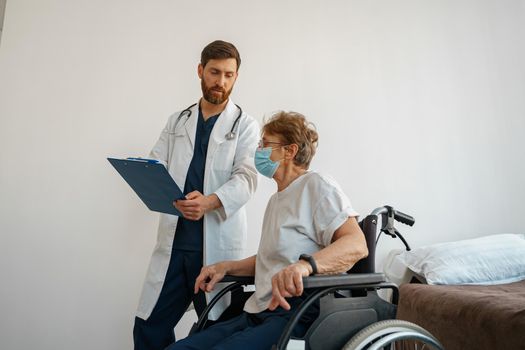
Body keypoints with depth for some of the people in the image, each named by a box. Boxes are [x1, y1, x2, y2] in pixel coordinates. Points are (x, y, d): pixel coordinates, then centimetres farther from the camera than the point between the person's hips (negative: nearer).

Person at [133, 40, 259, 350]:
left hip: (219, 243, -3)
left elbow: (246, 178, -9)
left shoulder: (245, 125, 4)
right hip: (174, 240, 3)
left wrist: (210, 202, -28)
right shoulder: (177, 122, 15)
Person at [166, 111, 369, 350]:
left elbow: (357, 245, -18)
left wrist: (304, 265, -35)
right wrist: (226, 267, 14)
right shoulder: (276, 200, 24)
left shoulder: (317, 185, -5)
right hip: (258, 313, 8)